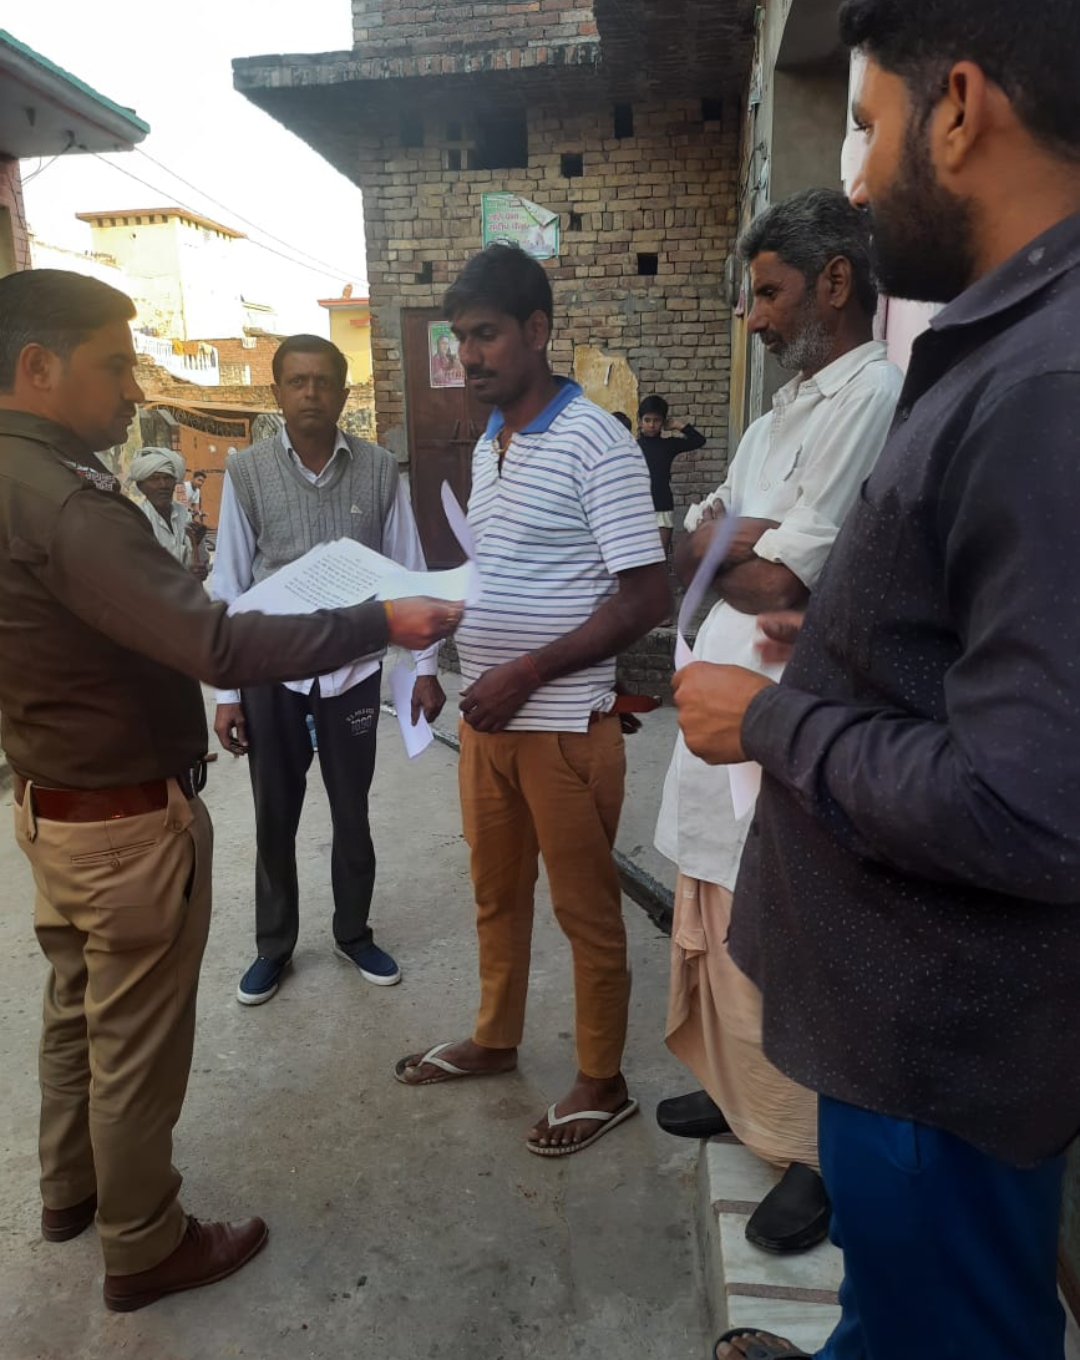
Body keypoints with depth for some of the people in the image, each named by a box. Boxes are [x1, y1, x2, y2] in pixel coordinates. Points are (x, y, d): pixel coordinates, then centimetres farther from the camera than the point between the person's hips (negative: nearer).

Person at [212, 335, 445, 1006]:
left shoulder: (380, 469, -4)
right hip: (272, 672, 0)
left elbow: (408, 572, 1)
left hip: (354, 668, 0)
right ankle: (274, 946, 34)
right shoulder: (246, 471, -6)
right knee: (275, 818, 14)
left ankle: (354, 933, 36)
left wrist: (426, 666, 0)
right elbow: (229, 586, -3)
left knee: (352, 814, 14)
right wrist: (226, 690, -3)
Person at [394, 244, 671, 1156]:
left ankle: (602, 1083, 28)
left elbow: (646, 597, -18)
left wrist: (524, 673, -20)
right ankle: (495, 1040, 42)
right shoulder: (487, 445, 11)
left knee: (586, 910, 8)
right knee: (496, 893, 21)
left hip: (564, 724, -8)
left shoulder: (596, 444, -14)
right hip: (487, 715, 8)